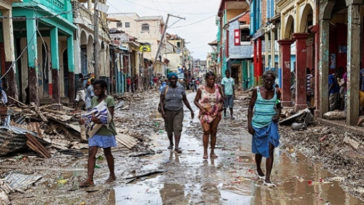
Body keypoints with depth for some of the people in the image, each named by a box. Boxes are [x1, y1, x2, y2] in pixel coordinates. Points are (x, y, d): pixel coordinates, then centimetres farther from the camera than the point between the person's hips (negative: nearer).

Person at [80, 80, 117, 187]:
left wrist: (99, 121, -32)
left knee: (107, 152, 8)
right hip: (95, 130, 5)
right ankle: (90, 179, -6)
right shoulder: (94, 99, 10)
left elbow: (110, 117, -15)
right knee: (91, 153, -5)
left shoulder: (109, 99, -10)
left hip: (106, 130, -5)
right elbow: (92, 113, 14)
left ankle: (112, 175, 27)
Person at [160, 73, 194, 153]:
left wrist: (191, 110, 5)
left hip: (178, 112, 0)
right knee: (169, 130, 12)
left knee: (178, 129, -13)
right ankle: (171, 143, 37)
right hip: (168, 112, 0)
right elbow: (161, 101, -7)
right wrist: (162, 111, -22)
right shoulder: (165, 89, -5)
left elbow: (185, 100, 6)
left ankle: (177, 147, -15)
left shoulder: (181, 88, -1)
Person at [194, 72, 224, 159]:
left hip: (216, 113, 3)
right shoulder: (201, 89, -3)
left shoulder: (218, 87, 5)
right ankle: (205, 152, -6)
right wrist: (201, 108, -13)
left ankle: (212, 151, 15)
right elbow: (196, 101, 3)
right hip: (205, 113, -3)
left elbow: (222, 99, 16)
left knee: (214, 132, 6)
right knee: (206, 131, -12)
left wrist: (221, 105, -4)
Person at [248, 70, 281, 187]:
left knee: (270, 150, -10)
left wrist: (278, 114, -5)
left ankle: (267, 178, -7)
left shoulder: (276, 92, 1)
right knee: (259, 150, 14)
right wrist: (249, 124, -7)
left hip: (271, 124, 1)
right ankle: (258, 169, 41)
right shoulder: (257, 91, -5)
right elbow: (250, 107, -1)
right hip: (258, 124, -1)